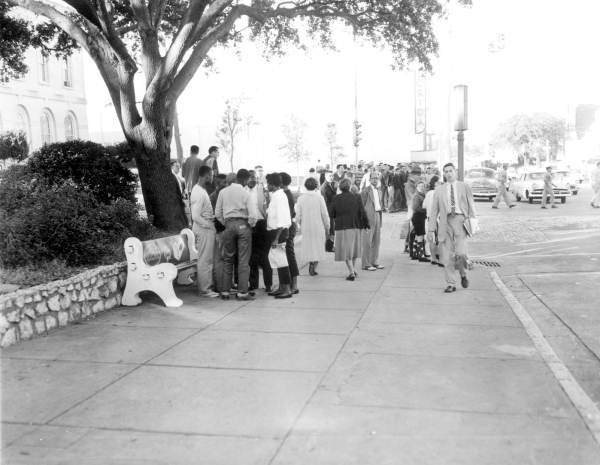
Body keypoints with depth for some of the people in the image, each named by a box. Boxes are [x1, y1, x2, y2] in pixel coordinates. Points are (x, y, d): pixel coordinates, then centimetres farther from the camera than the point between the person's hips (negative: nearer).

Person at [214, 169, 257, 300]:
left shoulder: (223, 192, 3)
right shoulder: (245, 193, -8)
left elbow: (218, 213, 5)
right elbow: (253, 214, -12)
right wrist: (250, 225, 6)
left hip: (229, 225, 3)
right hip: (243, 225, -3)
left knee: (228, 259, 12)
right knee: (243, 260, 2)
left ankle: (225, 290, 13)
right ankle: (242, 292, 2)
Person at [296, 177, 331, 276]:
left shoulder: (301, 198, -2)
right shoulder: (319, 197, -8)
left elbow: (298, 215, 0)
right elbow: (325, 214, -5)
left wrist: (299, 226, 15)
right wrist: (327, 227, 6)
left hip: (306, 228, 2)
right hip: (318, 227, -2)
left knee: (308, 246, 19)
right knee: (318, 246, 8)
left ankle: (311, 264, 20)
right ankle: (313, 267, -5)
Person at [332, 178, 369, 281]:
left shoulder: (337, 198, -7)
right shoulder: (356, 197, -4)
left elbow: (332, 213, -1)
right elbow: (362, 212, -5)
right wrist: (366, 223, 6)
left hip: (342, 227, -2)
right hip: (356, 226, 2)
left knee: (346, 250, 3)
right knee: (354, 248, 20)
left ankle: (351, 273, -5)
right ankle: (354, 270, 28)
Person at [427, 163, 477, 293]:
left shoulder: (464, 187, 12)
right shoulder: (439, 190, 14)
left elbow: (471, 206, 10)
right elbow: (434, 210, 12)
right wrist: (431, 229, 5)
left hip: (460, 220, -2)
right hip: (445, 221, 2)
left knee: (460, 253, -15)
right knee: (447, 256, -1)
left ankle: (463, 274, 14)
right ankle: (451, 284, 10)